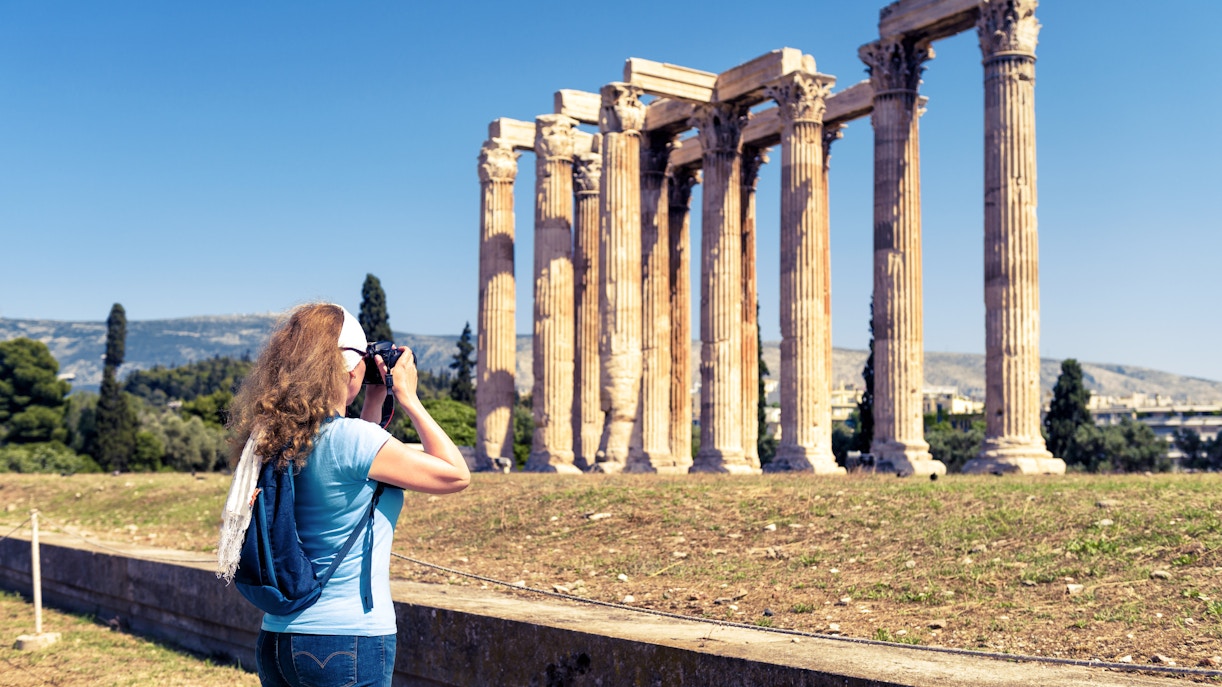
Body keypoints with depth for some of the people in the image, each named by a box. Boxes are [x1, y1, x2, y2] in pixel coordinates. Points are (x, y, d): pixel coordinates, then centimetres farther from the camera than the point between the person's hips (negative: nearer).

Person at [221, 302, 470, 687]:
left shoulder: (273, 440, 3)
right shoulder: (351, 438, -18)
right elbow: (456, 475, -9)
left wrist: (376, 400, 19)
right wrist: (407, 398, -3)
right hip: (350, 644, -7)